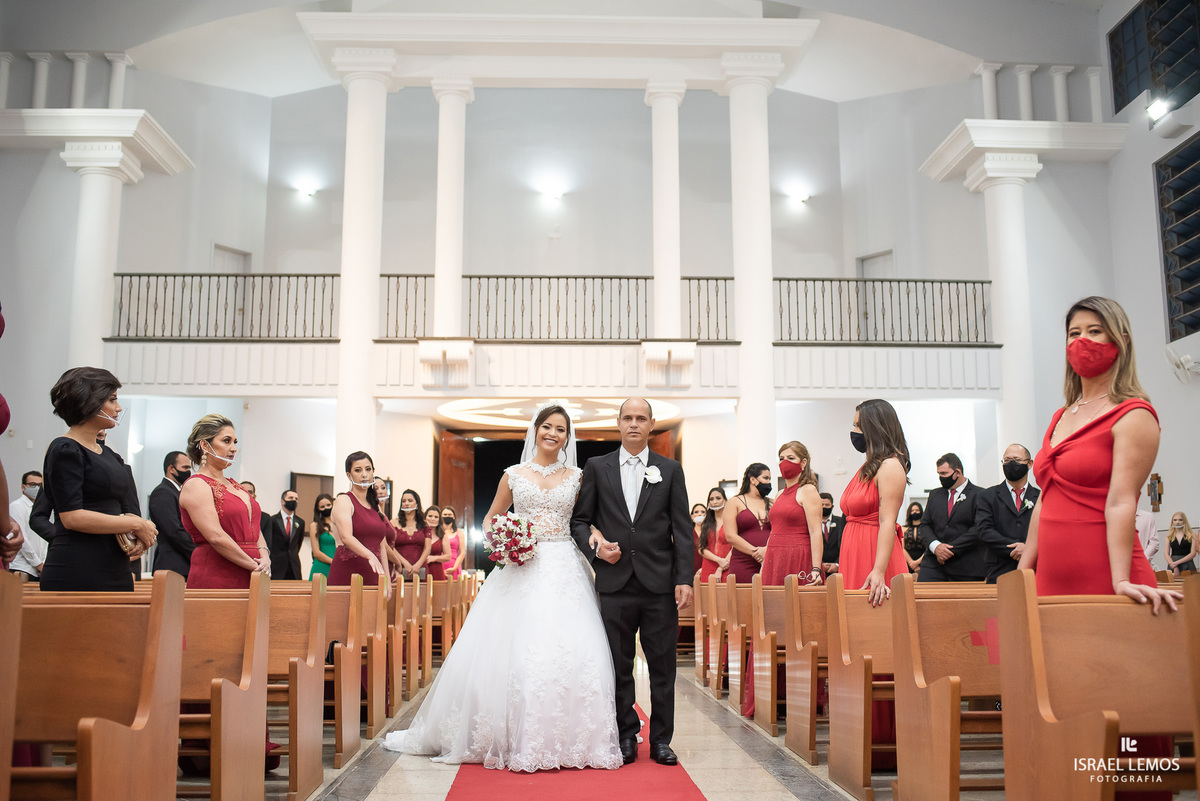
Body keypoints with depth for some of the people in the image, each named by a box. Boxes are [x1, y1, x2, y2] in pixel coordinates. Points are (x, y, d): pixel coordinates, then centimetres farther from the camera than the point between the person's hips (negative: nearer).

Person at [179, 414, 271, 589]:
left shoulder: (235, 486, 20)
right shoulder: (196, 486, -5)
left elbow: (254, 529, 17)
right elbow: (216, 537, -15)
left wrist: (264, 557, -3)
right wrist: (254, 566, -13)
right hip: (214, 579, -7)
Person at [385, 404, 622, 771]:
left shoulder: (576, 477, 10)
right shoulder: (513, 475, 9)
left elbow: (588, 520, 10)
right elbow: (491, 519, 15)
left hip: (564, 572, 0)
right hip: (522, 570, 0)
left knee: (570, 651, -7)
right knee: (514, 652, -5)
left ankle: (568, 741, 6)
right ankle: (516, 741, 8)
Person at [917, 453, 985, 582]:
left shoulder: (979, 495, 0)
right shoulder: (935, 495, 18)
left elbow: (979, 529, -9)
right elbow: (925, 524, 13)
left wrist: (951, 550, -12)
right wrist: (935, 546, -7)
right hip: (934, 564, 4)